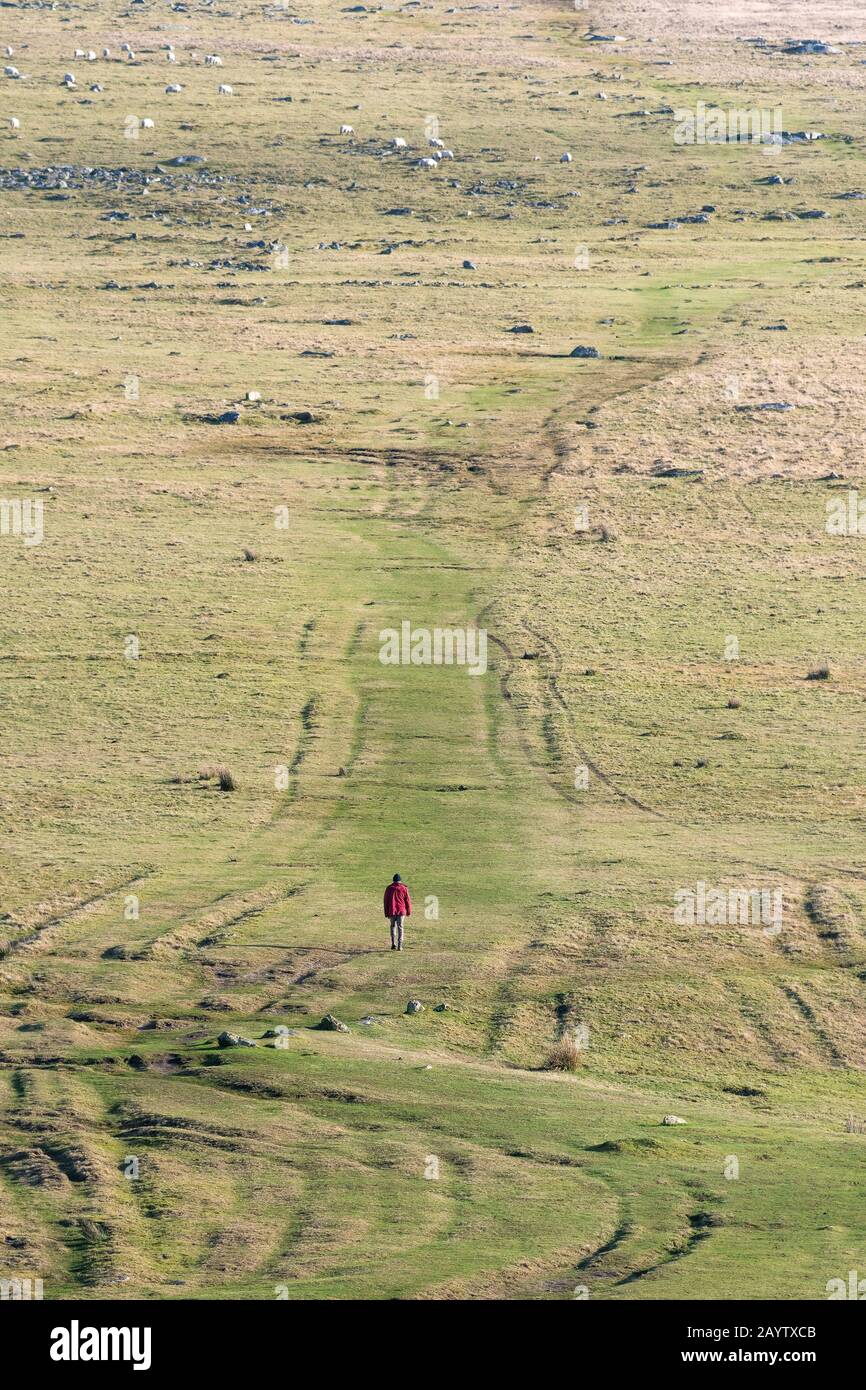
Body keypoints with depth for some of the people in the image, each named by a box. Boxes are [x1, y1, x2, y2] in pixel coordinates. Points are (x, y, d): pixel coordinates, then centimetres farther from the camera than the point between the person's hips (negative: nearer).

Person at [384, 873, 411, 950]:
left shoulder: (389, 888, 3)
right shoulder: (404, 888, -1)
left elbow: (386, 901, 5)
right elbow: (407, 900, 1)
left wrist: (386, 913, 11)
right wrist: (409, 912, 12)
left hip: (392, 911, 1)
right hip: (401, 911, -1)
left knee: (393, 926, 14)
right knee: (400, 927, 3)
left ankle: (393, 944, 0)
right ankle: (400, 946, -2)